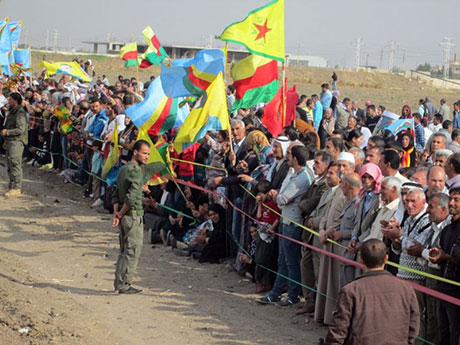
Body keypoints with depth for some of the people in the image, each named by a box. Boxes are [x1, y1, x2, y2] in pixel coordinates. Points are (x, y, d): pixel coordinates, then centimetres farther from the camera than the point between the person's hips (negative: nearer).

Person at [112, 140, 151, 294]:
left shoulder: (123, 169, 15)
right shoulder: (136, 171, -15)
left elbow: (116, 193, 13)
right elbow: (132, 197, -23)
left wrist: (116, 212, 2)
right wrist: (120, 213, -12)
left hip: (124, 216, 9)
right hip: (134, 215, -9)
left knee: (125, 251, 15)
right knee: (132, 252, -4)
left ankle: (119, 283, 18)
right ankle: (124, 285, -2)